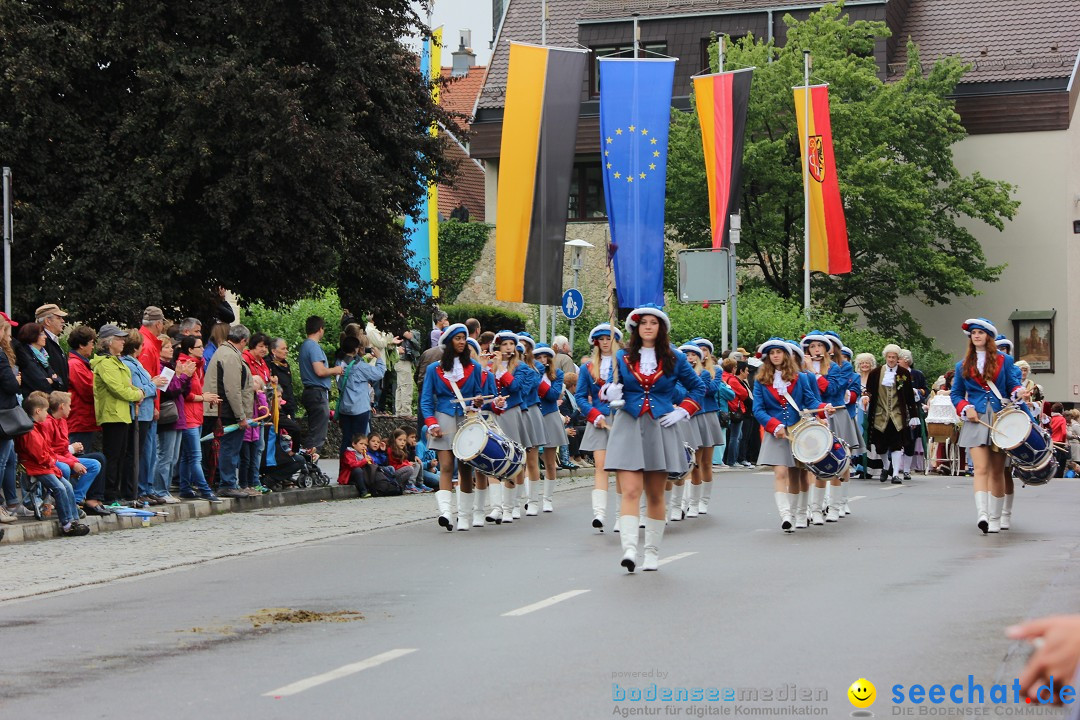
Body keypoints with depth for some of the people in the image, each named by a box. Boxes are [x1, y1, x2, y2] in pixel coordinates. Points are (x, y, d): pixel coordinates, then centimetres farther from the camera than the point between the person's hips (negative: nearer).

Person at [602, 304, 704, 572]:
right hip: (628, 427, -1)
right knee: (630, 491, -14)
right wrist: (609, 392, -11)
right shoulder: (622, 357, 8)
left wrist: (682, 412, 3)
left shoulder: (674, 358, 8)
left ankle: (652, 552, 15)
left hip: (660, 429, 1)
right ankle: (629, 549, -25)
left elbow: (697, 388, 17)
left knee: (655, 495, 7)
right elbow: (608, 390, 12)